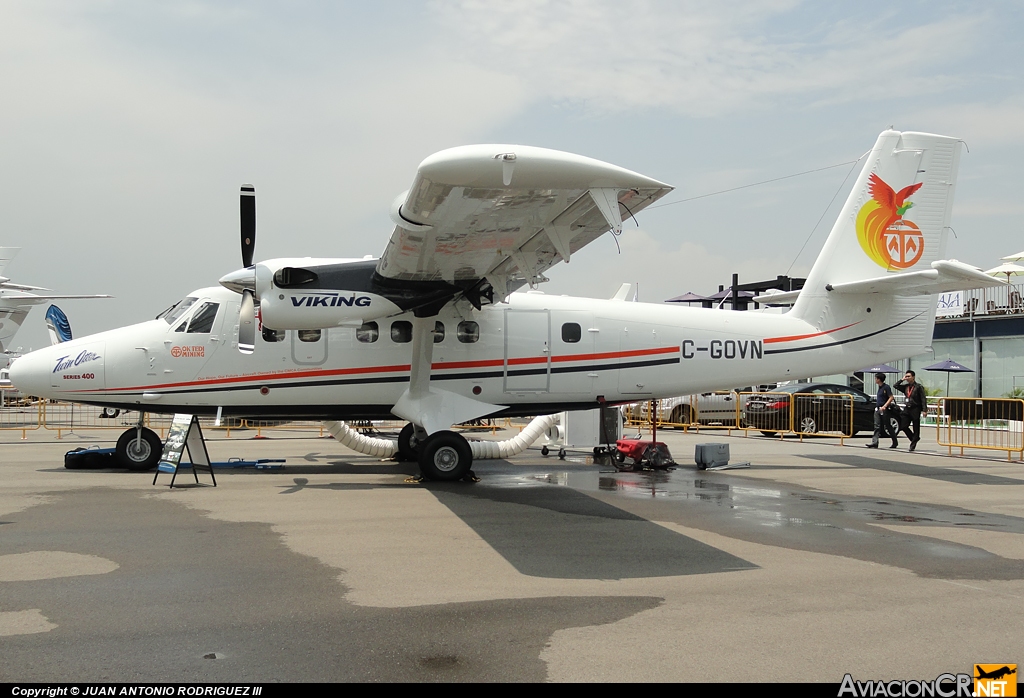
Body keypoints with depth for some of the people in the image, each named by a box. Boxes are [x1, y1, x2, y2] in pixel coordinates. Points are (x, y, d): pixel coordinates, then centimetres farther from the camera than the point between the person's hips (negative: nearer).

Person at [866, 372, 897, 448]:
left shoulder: (886, 387, -11)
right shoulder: (879, 387, 14)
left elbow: (891, 398, -15)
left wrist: (884, 406, -22)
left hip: (884, 410, -8)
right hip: (877, 409, 8)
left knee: (887, 426, 1)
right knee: (877, 426, -1)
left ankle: (895, 442, 15)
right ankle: (874, 443, -7)